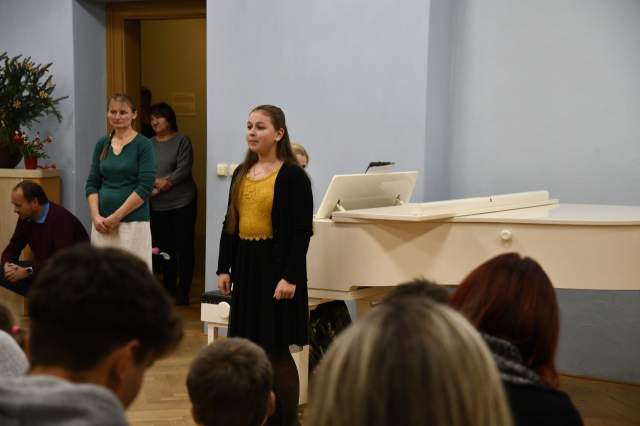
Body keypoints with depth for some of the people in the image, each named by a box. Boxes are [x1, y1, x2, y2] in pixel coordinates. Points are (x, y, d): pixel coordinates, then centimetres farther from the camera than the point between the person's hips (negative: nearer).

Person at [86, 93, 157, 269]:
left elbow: (144, 188, -11)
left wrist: (116, 217, -12)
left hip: (132, 222, -5)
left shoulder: (143, 145, -4)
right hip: (102, 222, 5)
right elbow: (92, 184, 11)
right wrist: (96, 216, -4)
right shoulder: (102, 144, 11)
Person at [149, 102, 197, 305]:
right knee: (163, 247, 9)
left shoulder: (182, 141, -1)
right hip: (157, 206, 4)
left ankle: (183, 290, 7)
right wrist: (154, 184, -12)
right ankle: (168, 288, 21)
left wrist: (163, 184, -14)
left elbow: (183, 170, -10)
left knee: (183, 247, -1)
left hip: (182, 203, -4)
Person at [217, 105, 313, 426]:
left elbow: (302, 231, -12)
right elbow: (230, 224, 14)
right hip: (245, 266, 7)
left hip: (276, 266, -6)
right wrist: (224, 268, 9)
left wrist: (291, 277, -18)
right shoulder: (242, 174, 12)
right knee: (251, 347, 10)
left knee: (277, 350, -2)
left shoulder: (292, 175, -8)